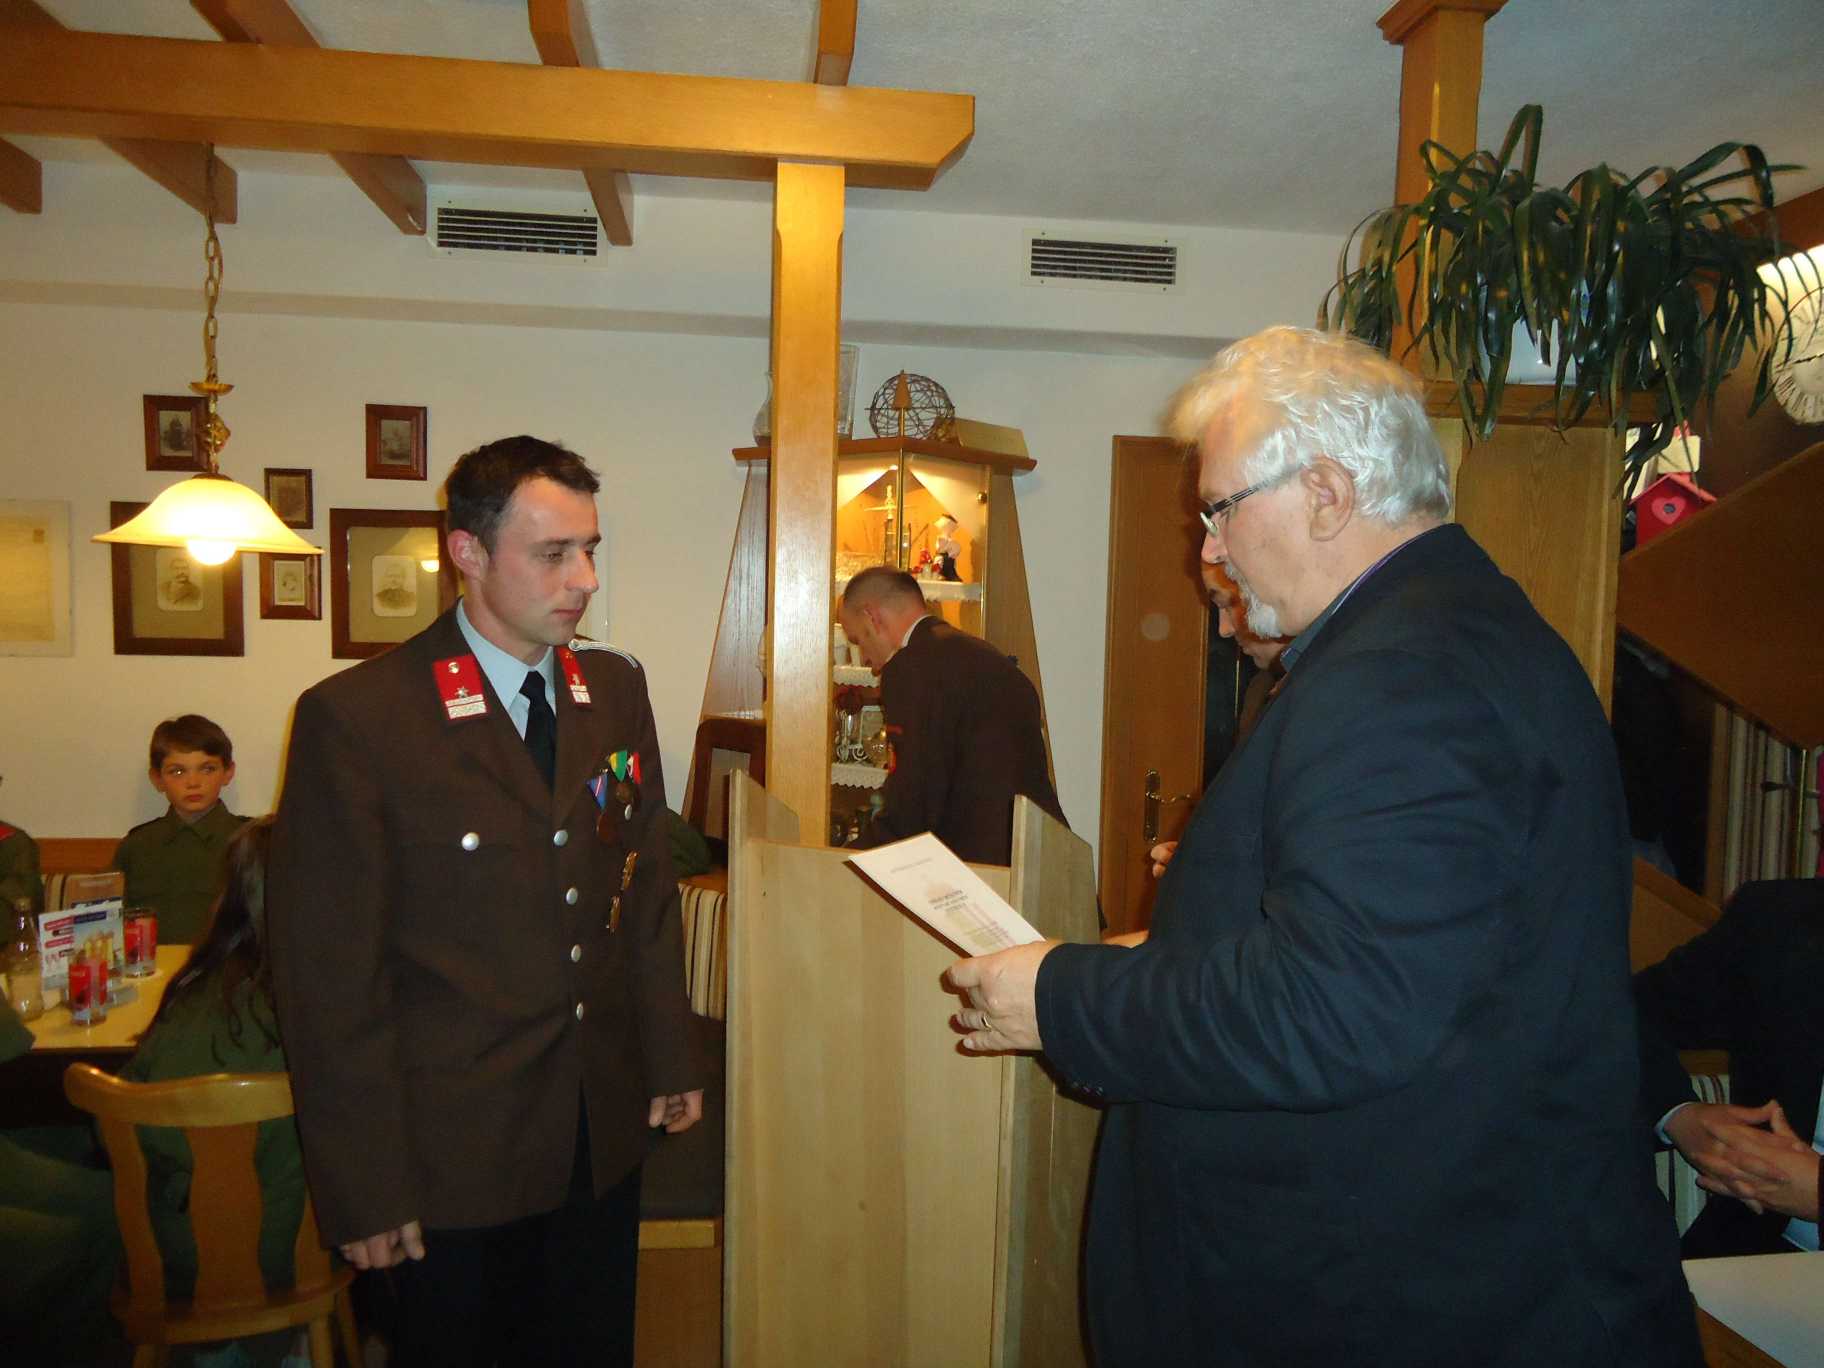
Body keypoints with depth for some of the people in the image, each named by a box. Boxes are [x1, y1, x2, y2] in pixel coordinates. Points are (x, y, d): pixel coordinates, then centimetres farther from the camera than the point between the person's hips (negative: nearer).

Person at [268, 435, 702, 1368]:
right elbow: (329, 971, -13)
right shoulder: (356, 717, -15)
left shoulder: (617, 687, 2)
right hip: (453, 1146, -4)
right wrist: (364, 1189, -10)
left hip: (606, 1130, 5)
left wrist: (669, 1058, 11)